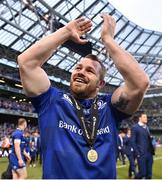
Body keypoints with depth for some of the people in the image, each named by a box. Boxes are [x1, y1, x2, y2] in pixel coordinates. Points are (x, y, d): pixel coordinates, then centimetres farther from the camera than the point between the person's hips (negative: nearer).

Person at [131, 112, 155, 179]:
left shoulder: (146, 127, 17)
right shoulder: (135, 127, -5)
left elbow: (149, 140, 19)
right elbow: (133, 142, -9)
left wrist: (152, 150, 8)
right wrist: (137, 153, -14)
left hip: (149, 154, 7)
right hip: (141, 154, -6)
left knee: (149, 174, 8)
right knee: (142, 173, -5)